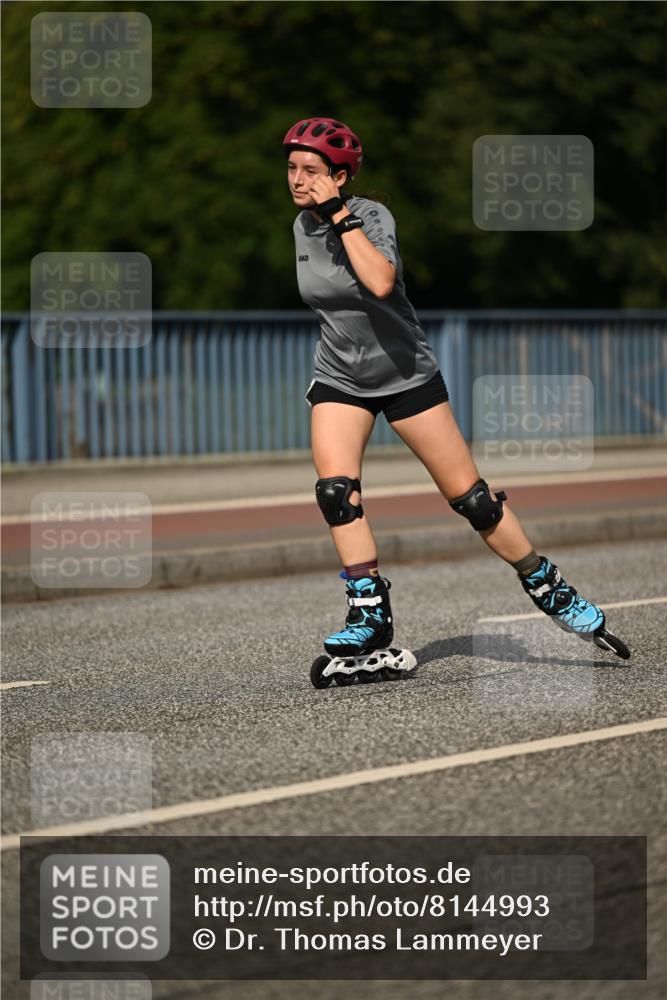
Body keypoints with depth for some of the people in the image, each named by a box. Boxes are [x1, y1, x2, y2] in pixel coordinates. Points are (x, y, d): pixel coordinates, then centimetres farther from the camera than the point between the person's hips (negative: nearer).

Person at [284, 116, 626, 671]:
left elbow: (380, 282, -39)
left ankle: (546, 587, 15)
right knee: (335, 489, -17)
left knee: (469, 495, -2)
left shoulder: (372, 216, -19)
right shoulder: (303, 224, -1)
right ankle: (370, 616, -10)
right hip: (339, 381, 5)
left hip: (405, 373, -5)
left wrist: (342, 216, -35)